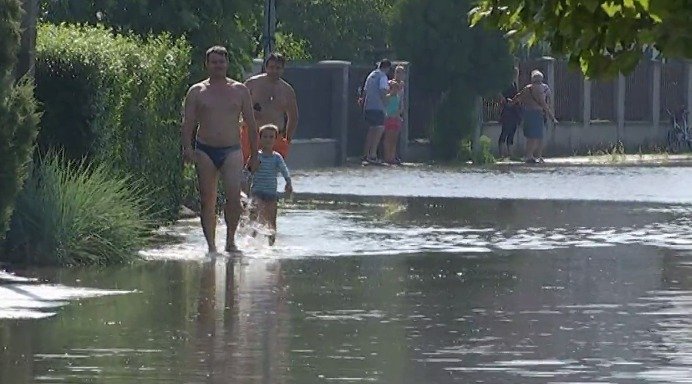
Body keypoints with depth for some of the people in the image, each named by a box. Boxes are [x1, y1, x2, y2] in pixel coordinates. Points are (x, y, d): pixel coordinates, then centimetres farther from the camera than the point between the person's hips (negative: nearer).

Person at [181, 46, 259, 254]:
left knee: (233, 195, -18)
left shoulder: (240, 90, 9)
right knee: (207, 200, -2)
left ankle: (230, 240, -5)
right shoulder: (197, 92, 7)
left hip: (231, 151, 0)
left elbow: (251, 123, 12)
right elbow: (188, 122, 2)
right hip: (205, 151, 0)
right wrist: (187, 147, -14)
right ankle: (211, 245, 3)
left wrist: (254, 154, 8)